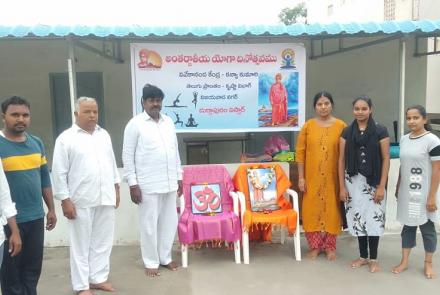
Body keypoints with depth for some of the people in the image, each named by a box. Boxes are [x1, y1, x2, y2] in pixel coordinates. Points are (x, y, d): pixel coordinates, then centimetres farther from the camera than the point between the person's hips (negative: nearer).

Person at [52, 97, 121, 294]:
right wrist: (65, 200, -12)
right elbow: (59, 172, -8)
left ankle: (98, 278, 26)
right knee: (81, 245, 5)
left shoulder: (104, 135, 10)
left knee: (102, 241, 12)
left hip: (105, 198, 5)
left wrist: (116, 189, 14)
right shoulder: (66, 138, -6)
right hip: (81, 201, -5)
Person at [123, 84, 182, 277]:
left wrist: (179, 177, 12)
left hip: (169, 183, 5)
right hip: (147, 185, -5)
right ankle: (151, 262, 19)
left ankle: (165, 258, 28)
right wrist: (132, 184, -11)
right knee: (149, 224, 4)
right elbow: (128, 156, -7)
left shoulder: (169, 122, 10)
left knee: (169, 222, 12)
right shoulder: (135, 124, -6)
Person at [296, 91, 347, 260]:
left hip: (333, 177, -1)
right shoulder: (307, 126, 1)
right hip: (312, 177, 1)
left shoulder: (341, 126, -1)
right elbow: (300, 152, 1)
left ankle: (330, 247, 23)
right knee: (312, 209, 6)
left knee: (331, 209, 8)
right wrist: (301, 177, -3)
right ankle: (315, 246, 21)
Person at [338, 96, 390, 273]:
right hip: (353, 181, 2)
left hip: (373, 181, -2)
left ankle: (374, 259, 15)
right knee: (358, 218, 8)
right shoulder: (347, 132, 3)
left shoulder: (380, 131, -3)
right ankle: (363, 256, 23)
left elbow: (386, 159, -4)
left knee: (374, 219, -1)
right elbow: (342, 160, 3)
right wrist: (342, 186, 0)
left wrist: (382, 186, -9)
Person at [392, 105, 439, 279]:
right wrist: (398, 188, 14)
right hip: (406, 193, 5)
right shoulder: (404, 139, 5)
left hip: (423, 194, -5)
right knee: (408, 226, 14)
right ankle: (404, 261, 24)